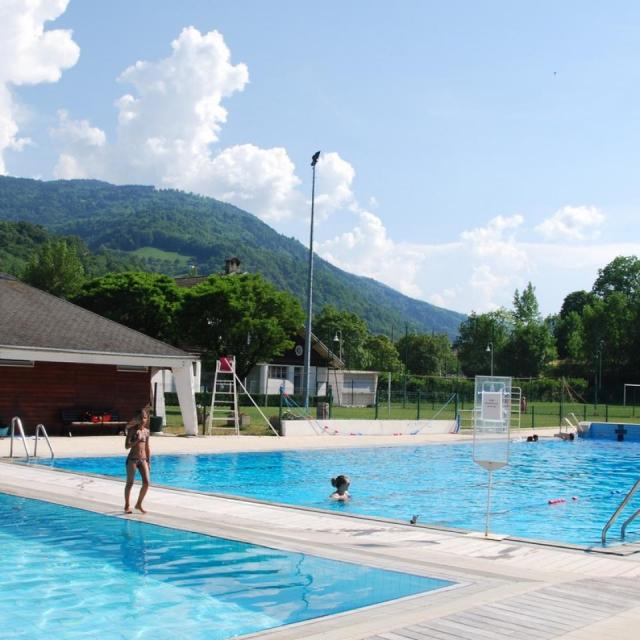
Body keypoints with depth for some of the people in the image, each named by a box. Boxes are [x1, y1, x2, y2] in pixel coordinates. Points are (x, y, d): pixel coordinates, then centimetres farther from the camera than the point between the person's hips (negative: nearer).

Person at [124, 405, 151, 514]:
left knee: (146, 482, -4)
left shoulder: (146, 431, 9)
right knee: (130, 483, 2)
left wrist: (149, 462, 13)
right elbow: (127, 446, -10)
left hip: (143, 459, 4)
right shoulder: (132, 430, -5)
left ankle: (139, 504, 12)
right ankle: (127, 506, 16)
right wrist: (137, 440, -22)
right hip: (132, 459, -4)